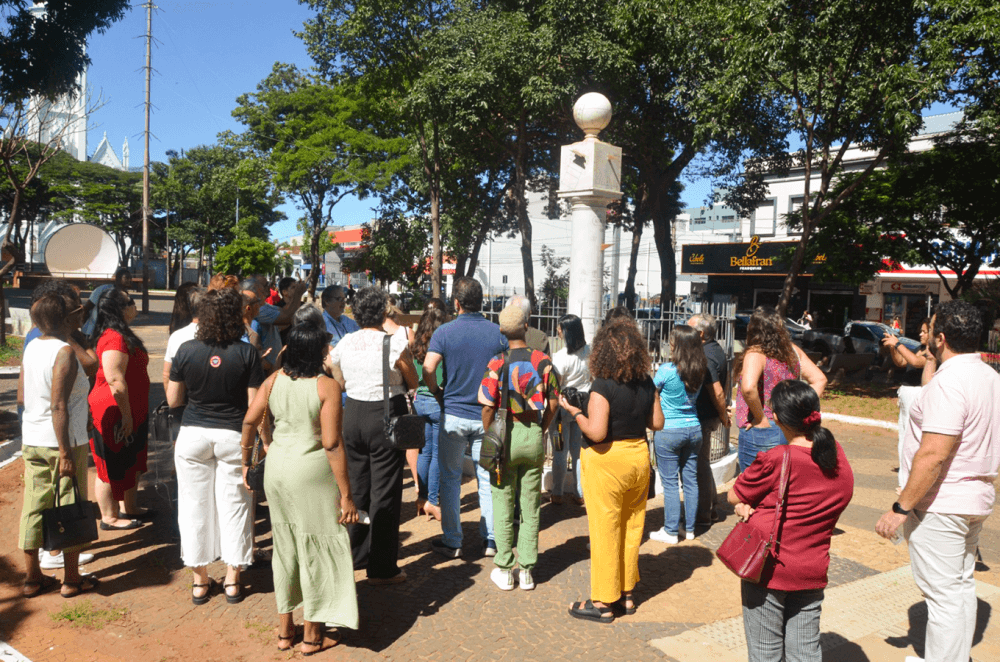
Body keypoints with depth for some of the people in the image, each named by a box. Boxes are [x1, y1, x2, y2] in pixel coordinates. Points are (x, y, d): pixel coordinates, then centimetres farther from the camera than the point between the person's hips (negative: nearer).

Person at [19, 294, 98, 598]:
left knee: (34, 507, 13)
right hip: (62, 441, -8)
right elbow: (58, 407, -22)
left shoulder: (32, 347, 6)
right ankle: (72, 579, 15)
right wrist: (65, 453, -20)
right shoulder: (64, 353, -18)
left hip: (31, 441, 8)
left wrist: (72, 323, 28)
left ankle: (32, 577, 24)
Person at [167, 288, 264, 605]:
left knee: (195, 505, 12)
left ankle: (200, 581, 23)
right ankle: (232, 581, 19)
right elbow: (255, 405, -10)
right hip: (233, 436, -1)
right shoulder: (247, 353, -11)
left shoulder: (186, 350, -5)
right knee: (233, 505, 9)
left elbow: (173, 400, 3)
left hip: (193, 434, 2)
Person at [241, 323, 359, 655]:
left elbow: (249, 420, 0)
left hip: (277, 467, 5)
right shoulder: (327, 386, -15)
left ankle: (284, 629, 32)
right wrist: (346, 494, -13)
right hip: (312, 470, -5)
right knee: (316, 547, 11)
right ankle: (312, 634, 24)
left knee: (284, 546, 19)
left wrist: (246, 461, 15)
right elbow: (332, 443, -18)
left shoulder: (274, 380, 0)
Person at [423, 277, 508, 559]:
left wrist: (439, 394, -1)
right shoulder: (497, 333, -1)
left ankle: (451, 541, 17)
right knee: (487, 478, 12)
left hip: (454, 415, -2)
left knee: (450, 479, 10)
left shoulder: (445, 332, -8)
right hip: (488, 416, 2)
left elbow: (428, 370, -18)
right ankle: (490, 540, 19)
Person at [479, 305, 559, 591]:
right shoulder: (543, 361, -4)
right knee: (530, 505, 11)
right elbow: (553, 403, 1)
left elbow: (488, 408, -11)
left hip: (505, 435, -2)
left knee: (503, 504, 9)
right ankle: (526, 570, 19)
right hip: (535, 437, 3)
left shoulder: (497, 363, -12)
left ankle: (504, 570, 17)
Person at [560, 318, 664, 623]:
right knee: (632, 528, 16)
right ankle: (626, 595, 30)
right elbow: (657, 423, 7)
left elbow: (596, 433, -23)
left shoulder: (603, 386, -19)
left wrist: (573, 410, -10)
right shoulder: (647, 384, 0)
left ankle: (603, 603, 15)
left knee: (605, 530, 4)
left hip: (607, 461, -6)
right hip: (639, 456, 7)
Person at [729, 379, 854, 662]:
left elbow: (734, 497, -10)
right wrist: (756, 505, -3)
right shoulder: (838, 456, 0)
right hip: (813, 572, 6)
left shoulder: (776, 460, -21)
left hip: (768, 569, -5)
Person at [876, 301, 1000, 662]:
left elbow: (933, 455, -27)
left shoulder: (949, 381, -23)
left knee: (943, 596, -1)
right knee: (962, 585, 20)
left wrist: (901, 508, -22)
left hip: (940, 505, -10)